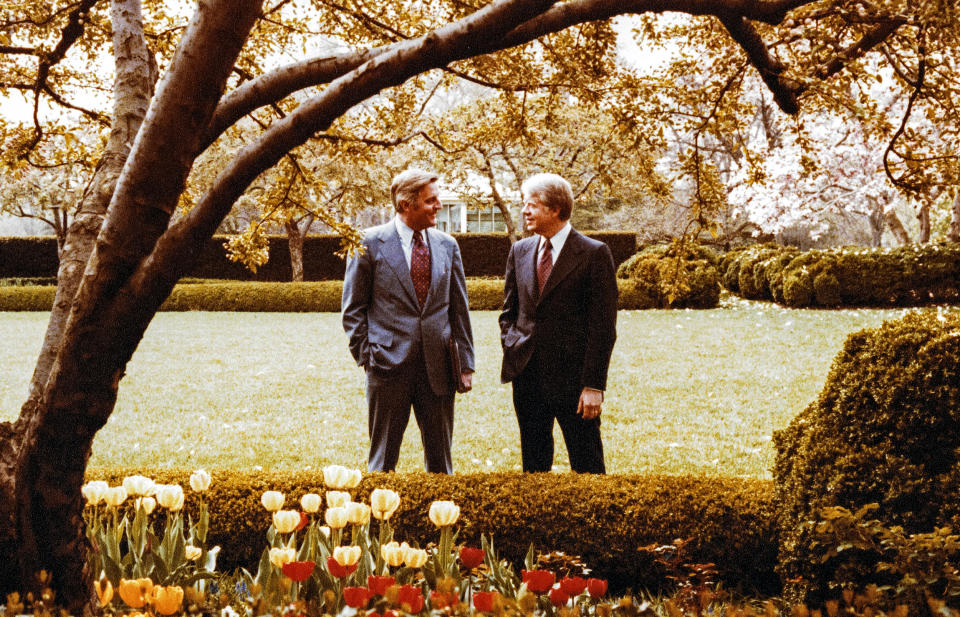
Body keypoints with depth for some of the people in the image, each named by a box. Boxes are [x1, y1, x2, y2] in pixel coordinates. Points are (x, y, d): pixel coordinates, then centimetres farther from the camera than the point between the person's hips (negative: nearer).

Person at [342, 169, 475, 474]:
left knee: (440, 460, 10)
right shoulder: (370, 243, -2)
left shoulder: (447, 245, 9)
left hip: (438, 368, 4)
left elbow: (459, 308, 12)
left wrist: (466, 363, 7)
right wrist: (366, 357, -6)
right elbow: (353, 309, 1)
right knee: (383, 460, 5)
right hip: (389, 367, -3)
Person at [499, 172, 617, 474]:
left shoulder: (594, 253, -7)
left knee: (587, 466, 2)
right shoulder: (520, 251, 10)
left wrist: (594, 385, -14)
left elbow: (603, 325, -9)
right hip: (527, 375, 5)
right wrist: (510, 347, 3)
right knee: (533, 462, 12)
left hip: (572, 379, -5)